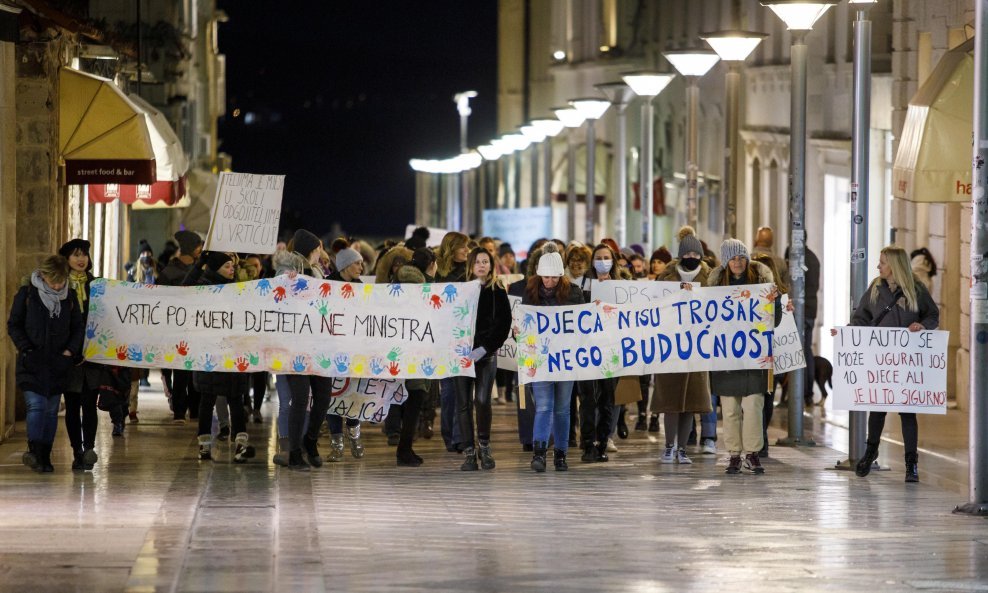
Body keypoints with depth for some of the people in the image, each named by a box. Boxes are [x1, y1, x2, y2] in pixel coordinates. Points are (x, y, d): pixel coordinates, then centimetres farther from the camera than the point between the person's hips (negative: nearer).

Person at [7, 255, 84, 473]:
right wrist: (26, 349, -11)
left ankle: (45, 457, 8)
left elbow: (78, 327, 13)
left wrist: (70, 351, -2)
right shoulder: (26, 294, -2)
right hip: (33, 362, -3)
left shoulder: (69, 298, 6)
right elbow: (13, 325, 1)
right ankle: (34, 451, -26)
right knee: (36, 405, -17)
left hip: (58, 363, 3)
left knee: (52, 410, 5)